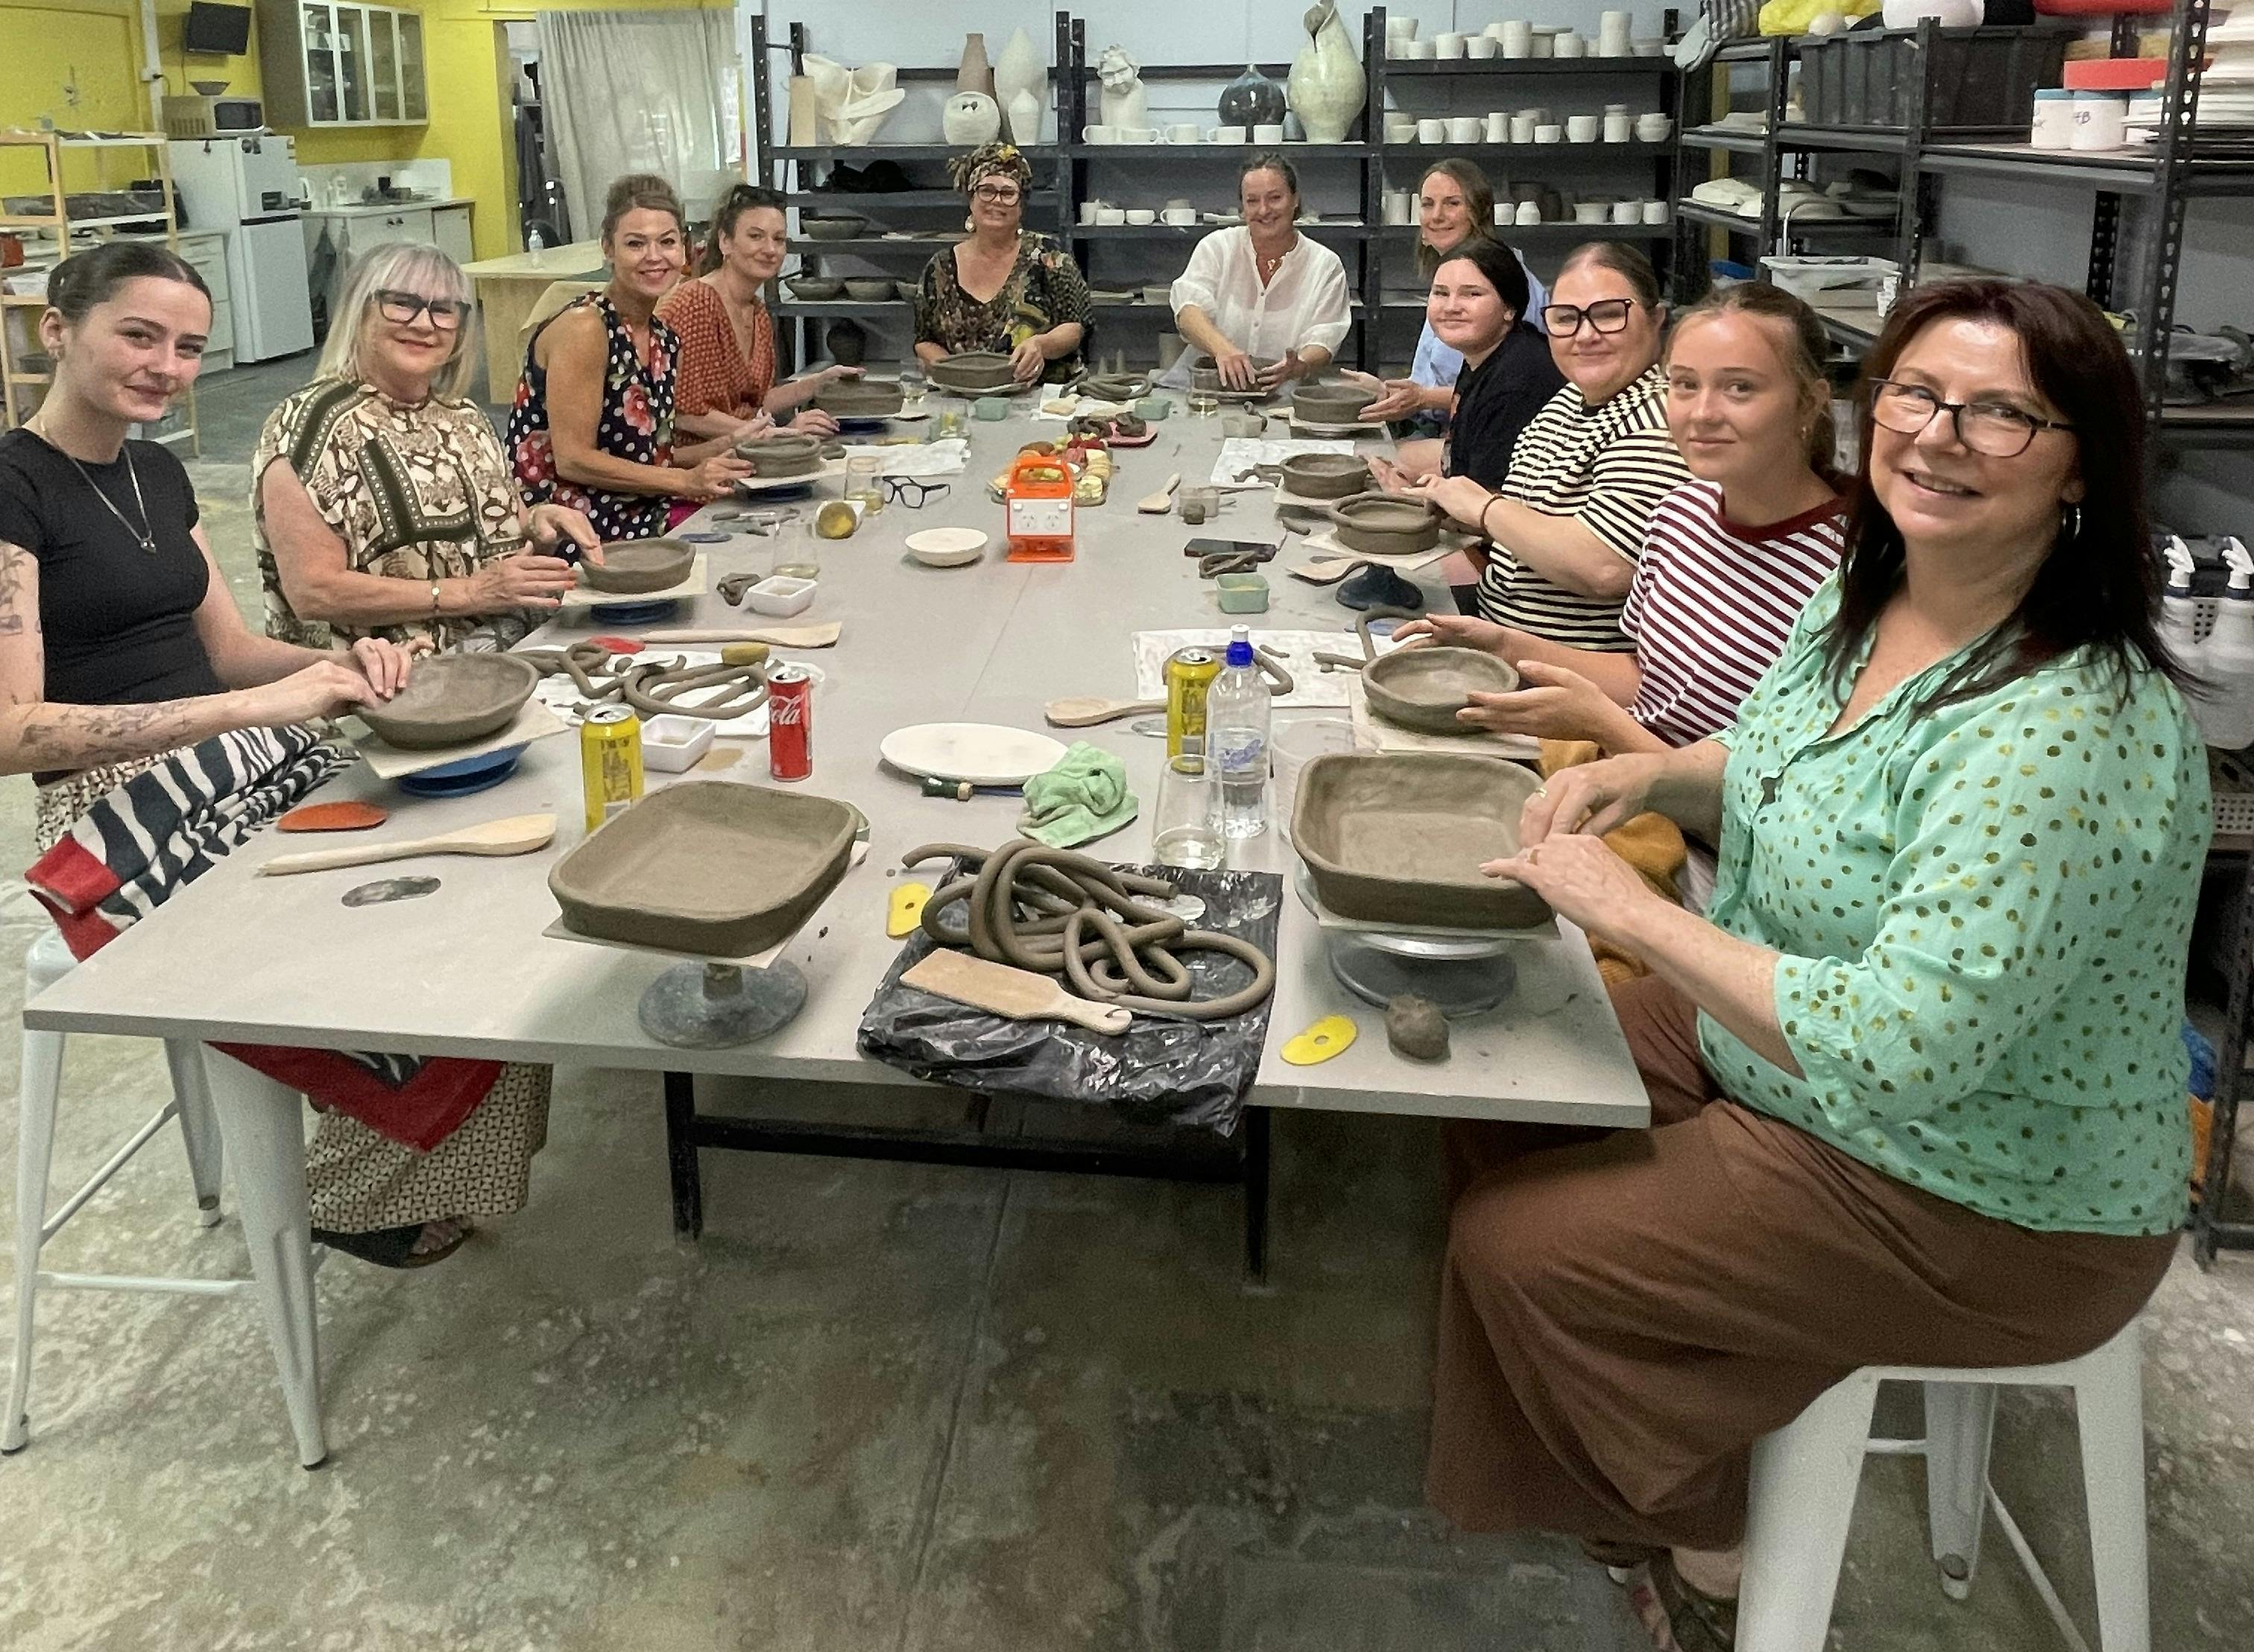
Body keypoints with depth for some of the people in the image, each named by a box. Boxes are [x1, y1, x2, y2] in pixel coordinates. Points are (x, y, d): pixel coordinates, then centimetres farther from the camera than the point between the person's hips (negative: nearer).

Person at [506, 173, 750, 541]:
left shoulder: (665, 340, 11)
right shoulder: (583, 328, -14)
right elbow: (573, 460, -18)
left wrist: (721, 449, 1)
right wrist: (687, 481, -19)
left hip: (639, 517, 8)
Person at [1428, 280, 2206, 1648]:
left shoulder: (2064, 731, -33)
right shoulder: (1863, 596, -5)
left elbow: (1895, 1052, -38)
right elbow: (1784, 772, 14)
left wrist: (1634, 913, -29)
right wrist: (1643, 774, -7)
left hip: (1980, 1212, -8)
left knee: (1515, 1242, -7)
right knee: (1500, 1104, 11)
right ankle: (1654, 1441, 35)